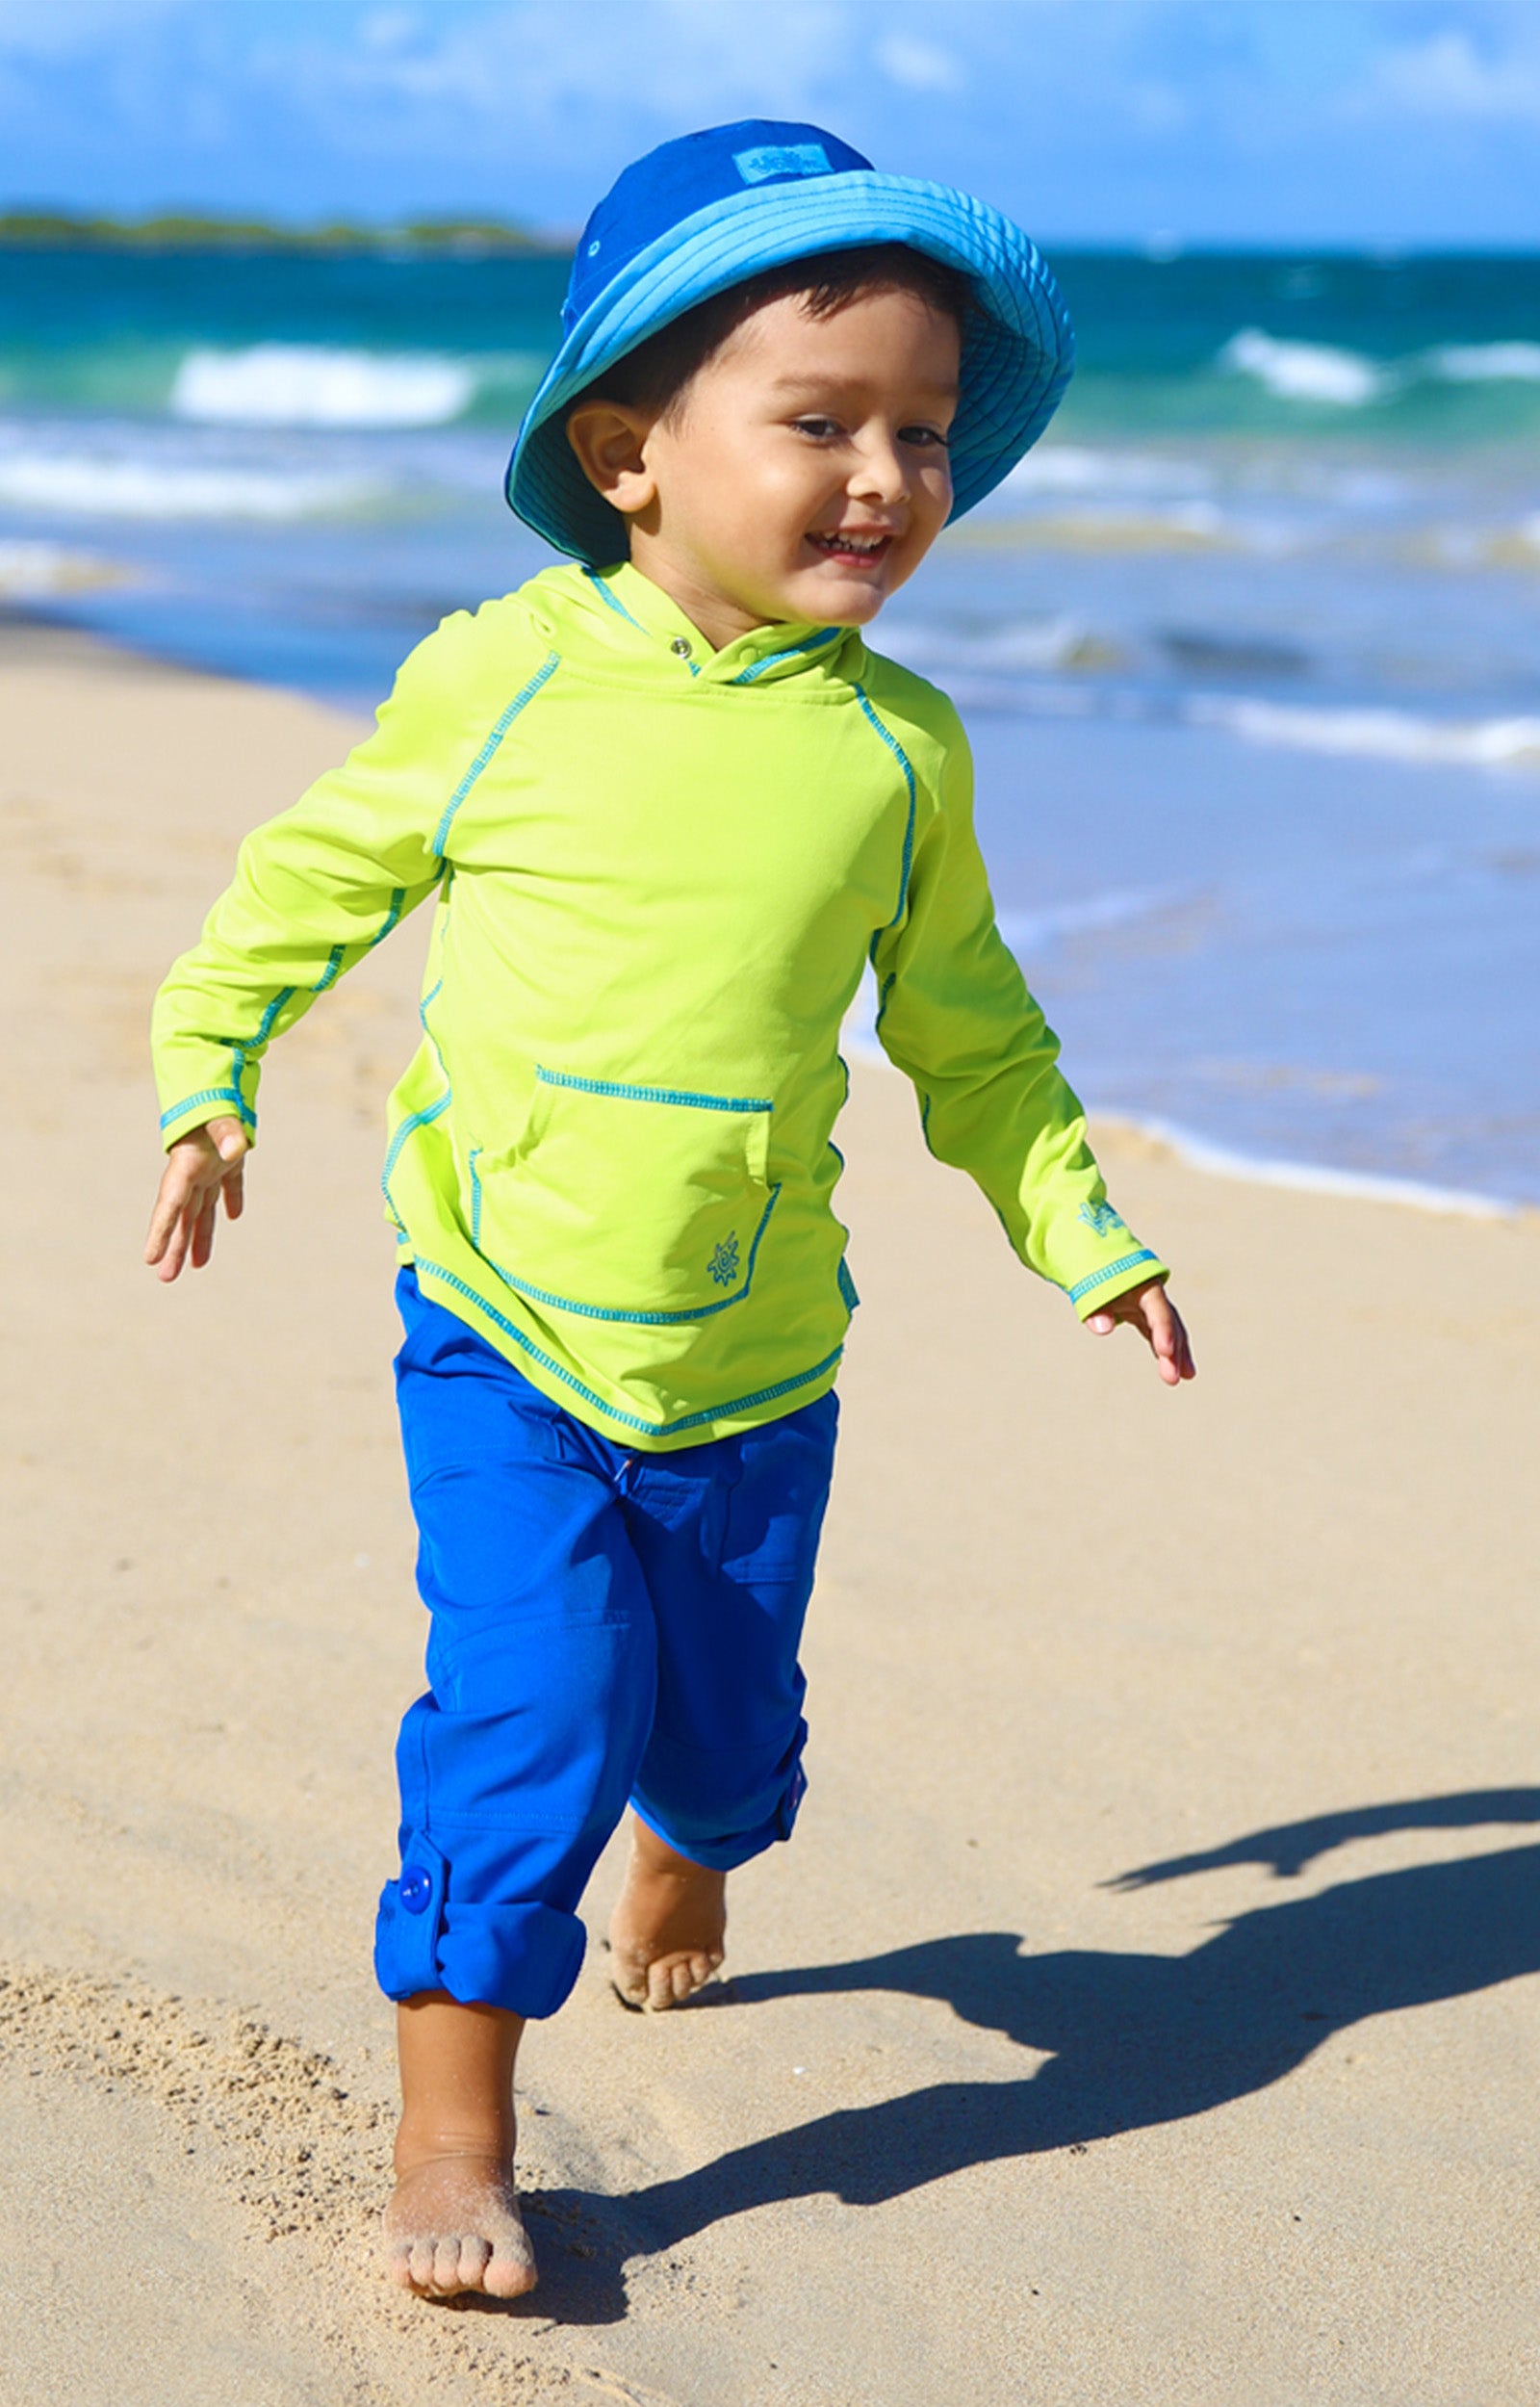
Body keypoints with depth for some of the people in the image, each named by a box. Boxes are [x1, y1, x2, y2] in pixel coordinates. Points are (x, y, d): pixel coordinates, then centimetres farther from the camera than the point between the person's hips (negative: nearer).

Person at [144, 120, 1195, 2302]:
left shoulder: (897, 746, -5)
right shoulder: (500, 678, -11)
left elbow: (966, 1028, 9)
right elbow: (318, 870, 5)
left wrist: (1085, 1235, 8)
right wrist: (205, 1076, 5)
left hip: (755, 1365, 3)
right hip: (504, 1338, -3)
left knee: (724, 1725, 19)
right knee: (524, 1723, -14)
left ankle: (682, 1872, 55)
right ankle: (454, 2136, 1)